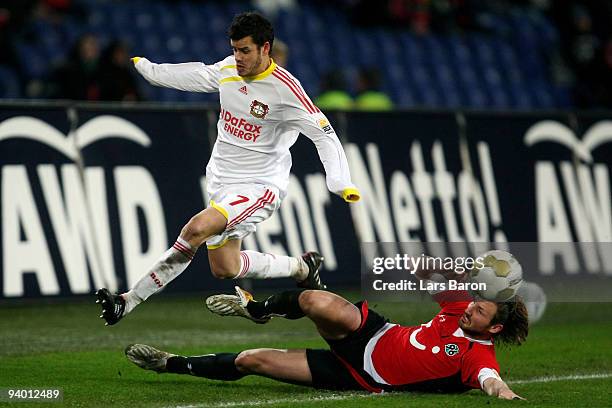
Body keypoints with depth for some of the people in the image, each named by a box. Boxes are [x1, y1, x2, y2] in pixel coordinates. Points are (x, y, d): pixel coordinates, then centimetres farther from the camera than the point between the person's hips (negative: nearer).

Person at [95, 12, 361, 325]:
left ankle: (129, 301, -21)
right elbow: (192, 75, 21)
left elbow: (324, 133, -17)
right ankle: (302, 268, 28)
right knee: (225, 268, 6)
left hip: (260, 187, -8)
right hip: (223, 181, 8)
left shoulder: (284, 88, -18)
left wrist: (341, 183, -28)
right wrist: (144, 67, 29)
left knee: (198, 228, -29)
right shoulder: (228, 69, 1)